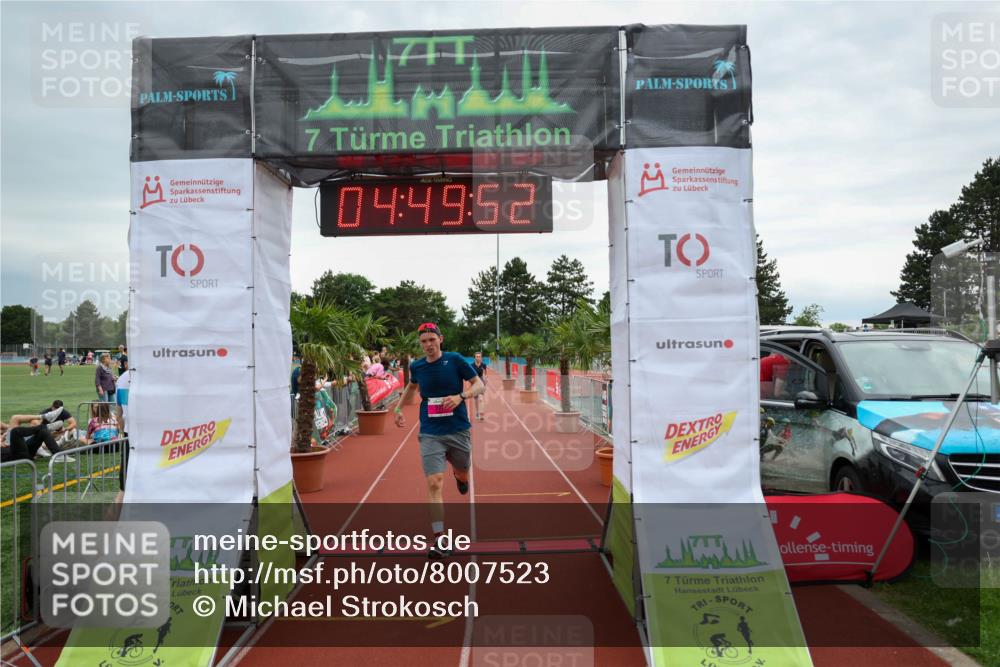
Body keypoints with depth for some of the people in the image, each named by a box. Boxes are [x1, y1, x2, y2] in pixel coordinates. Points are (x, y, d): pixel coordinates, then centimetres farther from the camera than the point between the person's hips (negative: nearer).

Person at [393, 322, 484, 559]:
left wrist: (460, 396, -22)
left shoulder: (455, 360, -7)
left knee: (463, 474, 19)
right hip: (430, 434, 1)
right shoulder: (416, 367, 3)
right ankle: (440, 540, -9)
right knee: (434, 483, -13)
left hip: (458, 431, 0)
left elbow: (480, 385, -5)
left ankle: (458, 474, 59)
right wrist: (398, 407, 14)